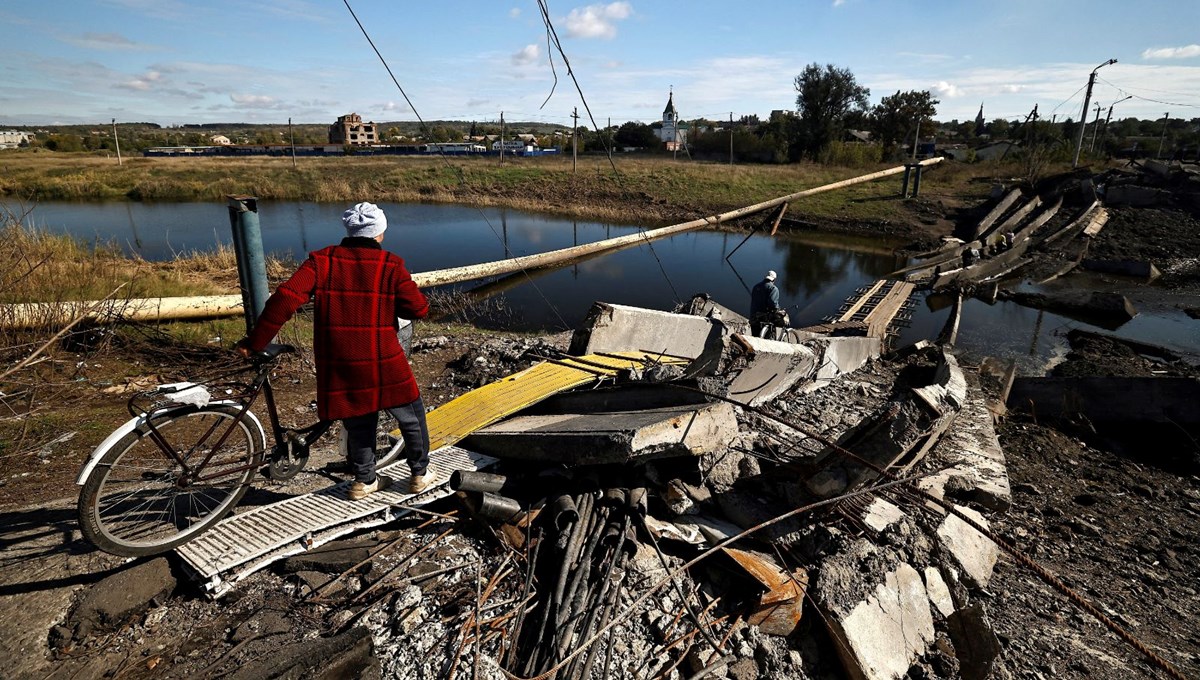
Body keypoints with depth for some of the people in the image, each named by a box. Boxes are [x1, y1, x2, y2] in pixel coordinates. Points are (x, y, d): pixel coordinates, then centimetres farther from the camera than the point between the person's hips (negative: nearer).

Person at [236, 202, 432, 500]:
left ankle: (364, 481, 33)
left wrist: (255, 341, -4)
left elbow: (285, 298, -9)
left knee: (358, 424, 20)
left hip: (338, 368, 3)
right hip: (384, 365, -3)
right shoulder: (391, 265, -4)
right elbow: (419, 308, -5)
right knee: (412, 418, 17)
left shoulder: (321, 260, 1)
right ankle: (420, 475, 27)